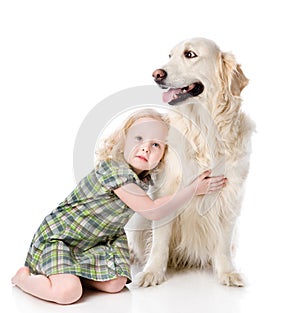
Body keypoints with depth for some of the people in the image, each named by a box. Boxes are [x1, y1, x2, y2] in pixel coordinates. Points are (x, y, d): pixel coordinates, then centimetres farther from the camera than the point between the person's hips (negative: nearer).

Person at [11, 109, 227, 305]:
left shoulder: (144, 178, -3)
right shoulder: (114, 170, -29)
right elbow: (153, 212, -25)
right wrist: (194, 189, -19)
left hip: (98, 239, 8)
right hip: (59, 234, -8)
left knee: (115, 284, -11)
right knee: (68, 293, -25)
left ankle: (61, 272, 9)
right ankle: (24, 276, 4)